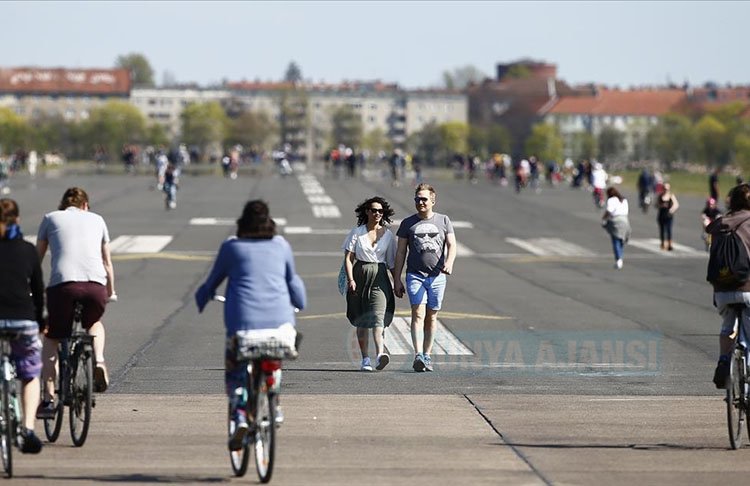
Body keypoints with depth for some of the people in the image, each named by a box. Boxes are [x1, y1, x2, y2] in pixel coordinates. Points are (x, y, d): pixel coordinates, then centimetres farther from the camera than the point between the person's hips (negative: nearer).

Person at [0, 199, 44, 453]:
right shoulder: (27, 250, 8)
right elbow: (38, 289, 12)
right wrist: (39, 319, 25)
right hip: (24, 320, 1)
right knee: (30, 376, 17)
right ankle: (28, 428, -2)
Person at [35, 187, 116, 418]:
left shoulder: (50, 218, 20)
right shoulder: (96, 220, 25)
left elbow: (37, 258, 23)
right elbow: (107, 262, 31)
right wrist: (111, 292, 44)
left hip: (62, 284, -2)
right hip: (96, 285, 2)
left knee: (50, 341, 14)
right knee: (94, 324, 33)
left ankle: (48, 399, 4)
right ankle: (98, 361, 6)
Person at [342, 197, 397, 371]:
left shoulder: (388, 235, 8)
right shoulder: (357, 232, 3)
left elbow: (392, 262, 12)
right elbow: (348, 258, 0)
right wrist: (350, 279, -11)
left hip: (380, 278, 0)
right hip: (360, 275, 0)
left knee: (379, 315, -18)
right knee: (361, 320, 5)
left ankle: (380, 354, -32)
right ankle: (365, 359, 12)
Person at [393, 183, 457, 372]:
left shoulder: (443, 221, 8)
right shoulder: (408, 223, 7)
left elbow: (452, 245, 2)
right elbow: (400, 252, 9)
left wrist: (449, 262, -20)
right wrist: (397, 280, 4)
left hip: (437, 276, 1)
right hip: (415, 275, -1)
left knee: (431, 317, 6)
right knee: (418, 314, -15)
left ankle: (427, 356, 16)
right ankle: (418, 356, -25)